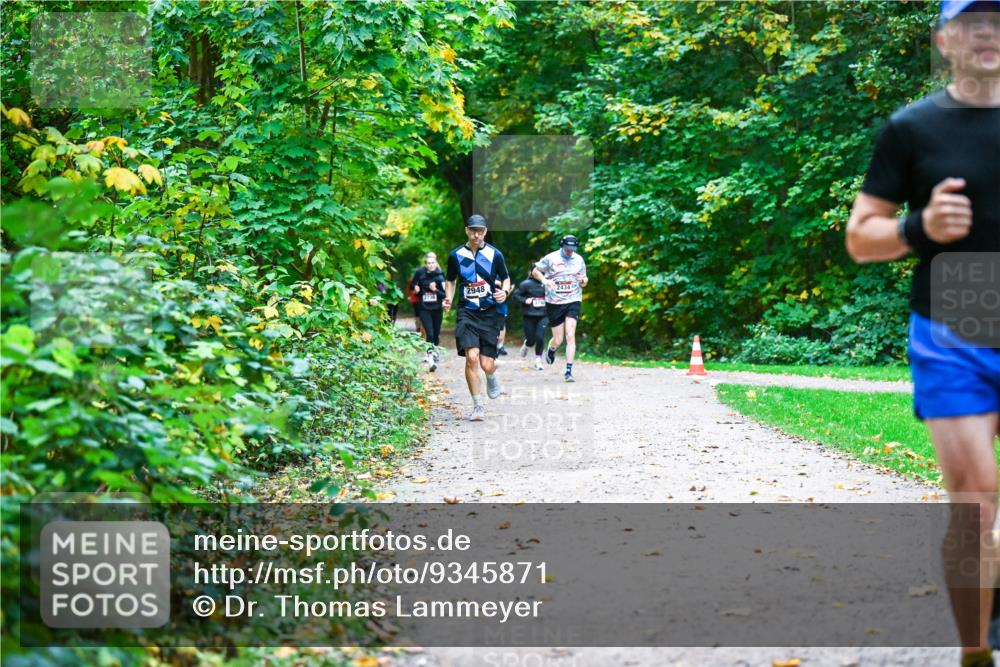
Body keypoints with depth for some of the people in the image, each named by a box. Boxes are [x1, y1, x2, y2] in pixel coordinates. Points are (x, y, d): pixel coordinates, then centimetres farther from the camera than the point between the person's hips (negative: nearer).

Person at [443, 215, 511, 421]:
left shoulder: (494, 255, 1)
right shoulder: (456, 255, 3)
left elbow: (506, 278, 14)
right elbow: (450, 280, 16)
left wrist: (505, 292, -7)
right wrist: (448, 299, -1)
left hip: (490, 313, 0)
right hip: (467, 312, 0)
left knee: (487, 365, -3)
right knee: (471, 357, -17)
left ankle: (492, 377, 38)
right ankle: (477, 406, -4)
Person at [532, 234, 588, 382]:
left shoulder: (579, 260, 7)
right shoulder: (551, 258, -3)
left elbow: (583, 283, 17)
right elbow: (535, 271, 6)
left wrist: (584, 281, -8)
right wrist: (544, 280, -14)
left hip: (573, 301, 1)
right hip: (554, 303, -1)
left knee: (570, 335, -14)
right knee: (558, 340, 3)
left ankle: (569, 370, -13)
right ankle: (551, 350, 40)